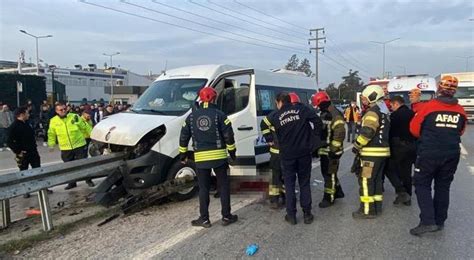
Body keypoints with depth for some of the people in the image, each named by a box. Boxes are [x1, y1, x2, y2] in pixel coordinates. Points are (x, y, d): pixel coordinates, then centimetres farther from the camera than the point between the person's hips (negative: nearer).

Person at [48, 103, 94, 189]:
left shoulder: (74, 117, -4)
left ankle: (88, 180, 20)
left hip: (79, 145, -2)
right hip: (65, 148, 2)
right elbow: (51, 134, 12)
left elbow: (86, 127, 1)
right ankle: (72, 182, 27)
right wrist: (51, 144, 8)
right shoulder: (53, 121, 1)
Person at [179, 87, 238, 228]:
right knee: (223, 186, 9)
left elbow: (183, 137, 8)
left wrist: (183, 154, 18)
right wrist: (232, 151, 6)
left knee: (203, 188, 9)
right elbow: (228, 135, -7)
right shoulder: (219, 115, -4)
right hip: (219, 156, -2)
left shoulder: (192, 116, 5)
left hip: (201, 158, 2)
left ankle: (204, 219, 13)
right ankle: (226, 216, 14)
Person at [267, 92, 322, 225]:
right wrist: (314, 139, -1)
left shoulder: (276, 116, -1)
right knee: (304, 183, 12)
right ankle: (307, 214, 16)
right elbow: (318, 121, -9)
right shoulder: (301, 108, -3)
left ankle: (291, 215, 13)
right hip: (304, 152, 1)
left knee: (289, 184, 11)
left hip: (287, 155, 0)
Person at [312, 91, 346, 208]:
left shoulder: (335, 115, -18)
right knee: (326, 172, 18)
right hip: (324, 150, 10)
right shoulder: (324, 114, 14)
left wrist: (333, 150, -22)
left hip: (331, 152, -10)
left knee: (330, 174, -1)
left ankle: (329, 198, 10)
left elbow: (340, 133, -24)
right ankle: (338, 192, 34)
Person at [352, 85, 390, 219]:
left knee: (366, 180, -4)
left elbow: (367, 132, -25)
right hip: (382, 151, 10)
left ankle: (367, 210, -1)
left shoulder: (372, 112, -14)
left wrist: (357, 146, -13)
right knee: (377, 179, 15)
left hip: (372, 152, -10)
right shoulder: (384, 111, 17)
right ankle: (377, 206, 22)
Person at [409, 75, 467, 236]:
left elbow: (414, 129, -4)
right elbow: (460, 132, 14)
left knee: (422, 185, 5)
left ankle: (427, 222, -6)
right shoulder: (461, 111, 1)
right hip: (451, 155, 4)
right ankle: (439, 221, 22)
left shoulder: (429, 106, -12)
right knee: (443, 187, 15)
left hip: (428, 154, -4)